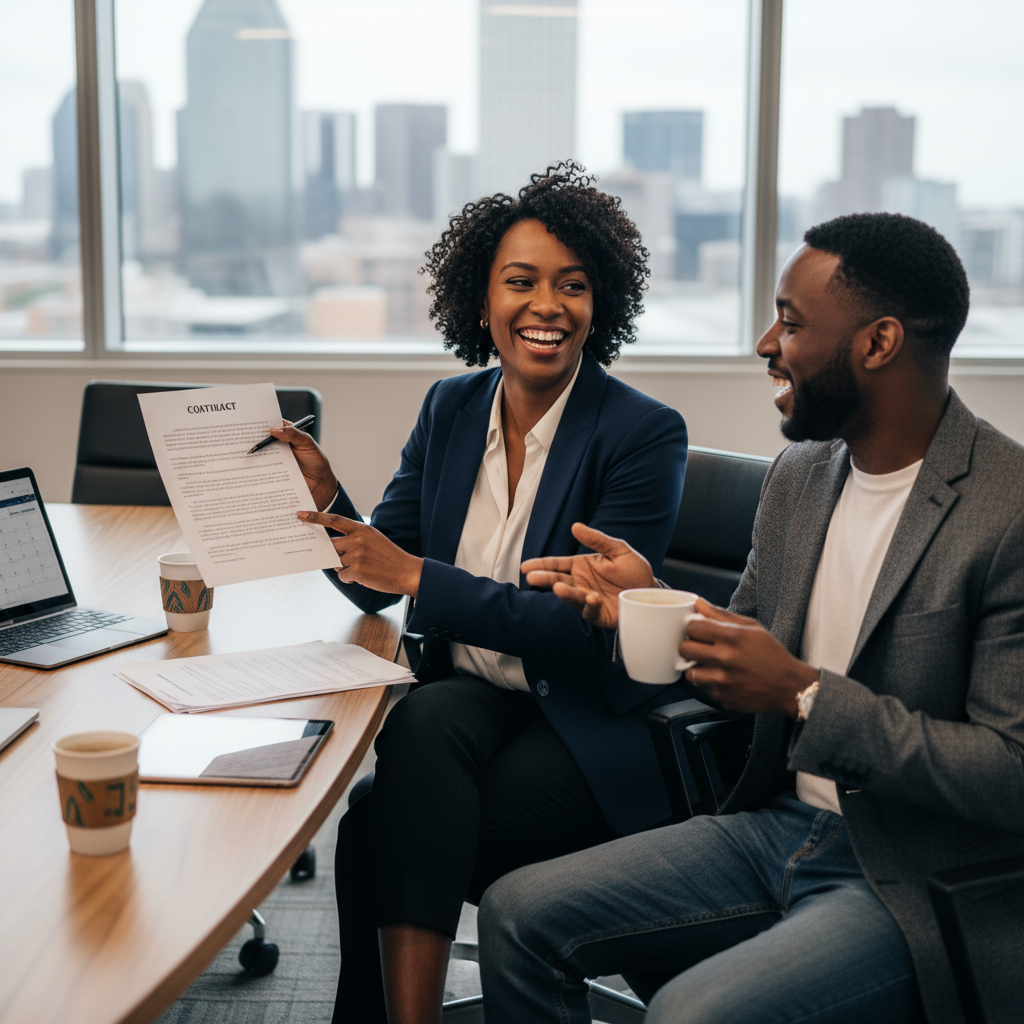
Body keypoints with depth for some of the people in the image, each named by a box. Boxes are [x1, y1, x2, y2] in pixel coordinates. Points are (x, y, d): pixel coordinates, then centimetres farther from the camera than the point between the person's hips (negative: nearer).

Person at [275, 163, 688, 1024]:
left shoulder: (645, 434, -11)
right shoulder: (450, 409, 6)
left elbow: (588, 630, -17)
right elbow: (376, 586, 6)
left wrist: (420, 576, -22)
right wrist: (326, 500, -14)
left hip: (590, 727, -4)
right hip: (467, 698, 5)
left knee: (381, 838, -26)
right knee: (423, 722, -32)